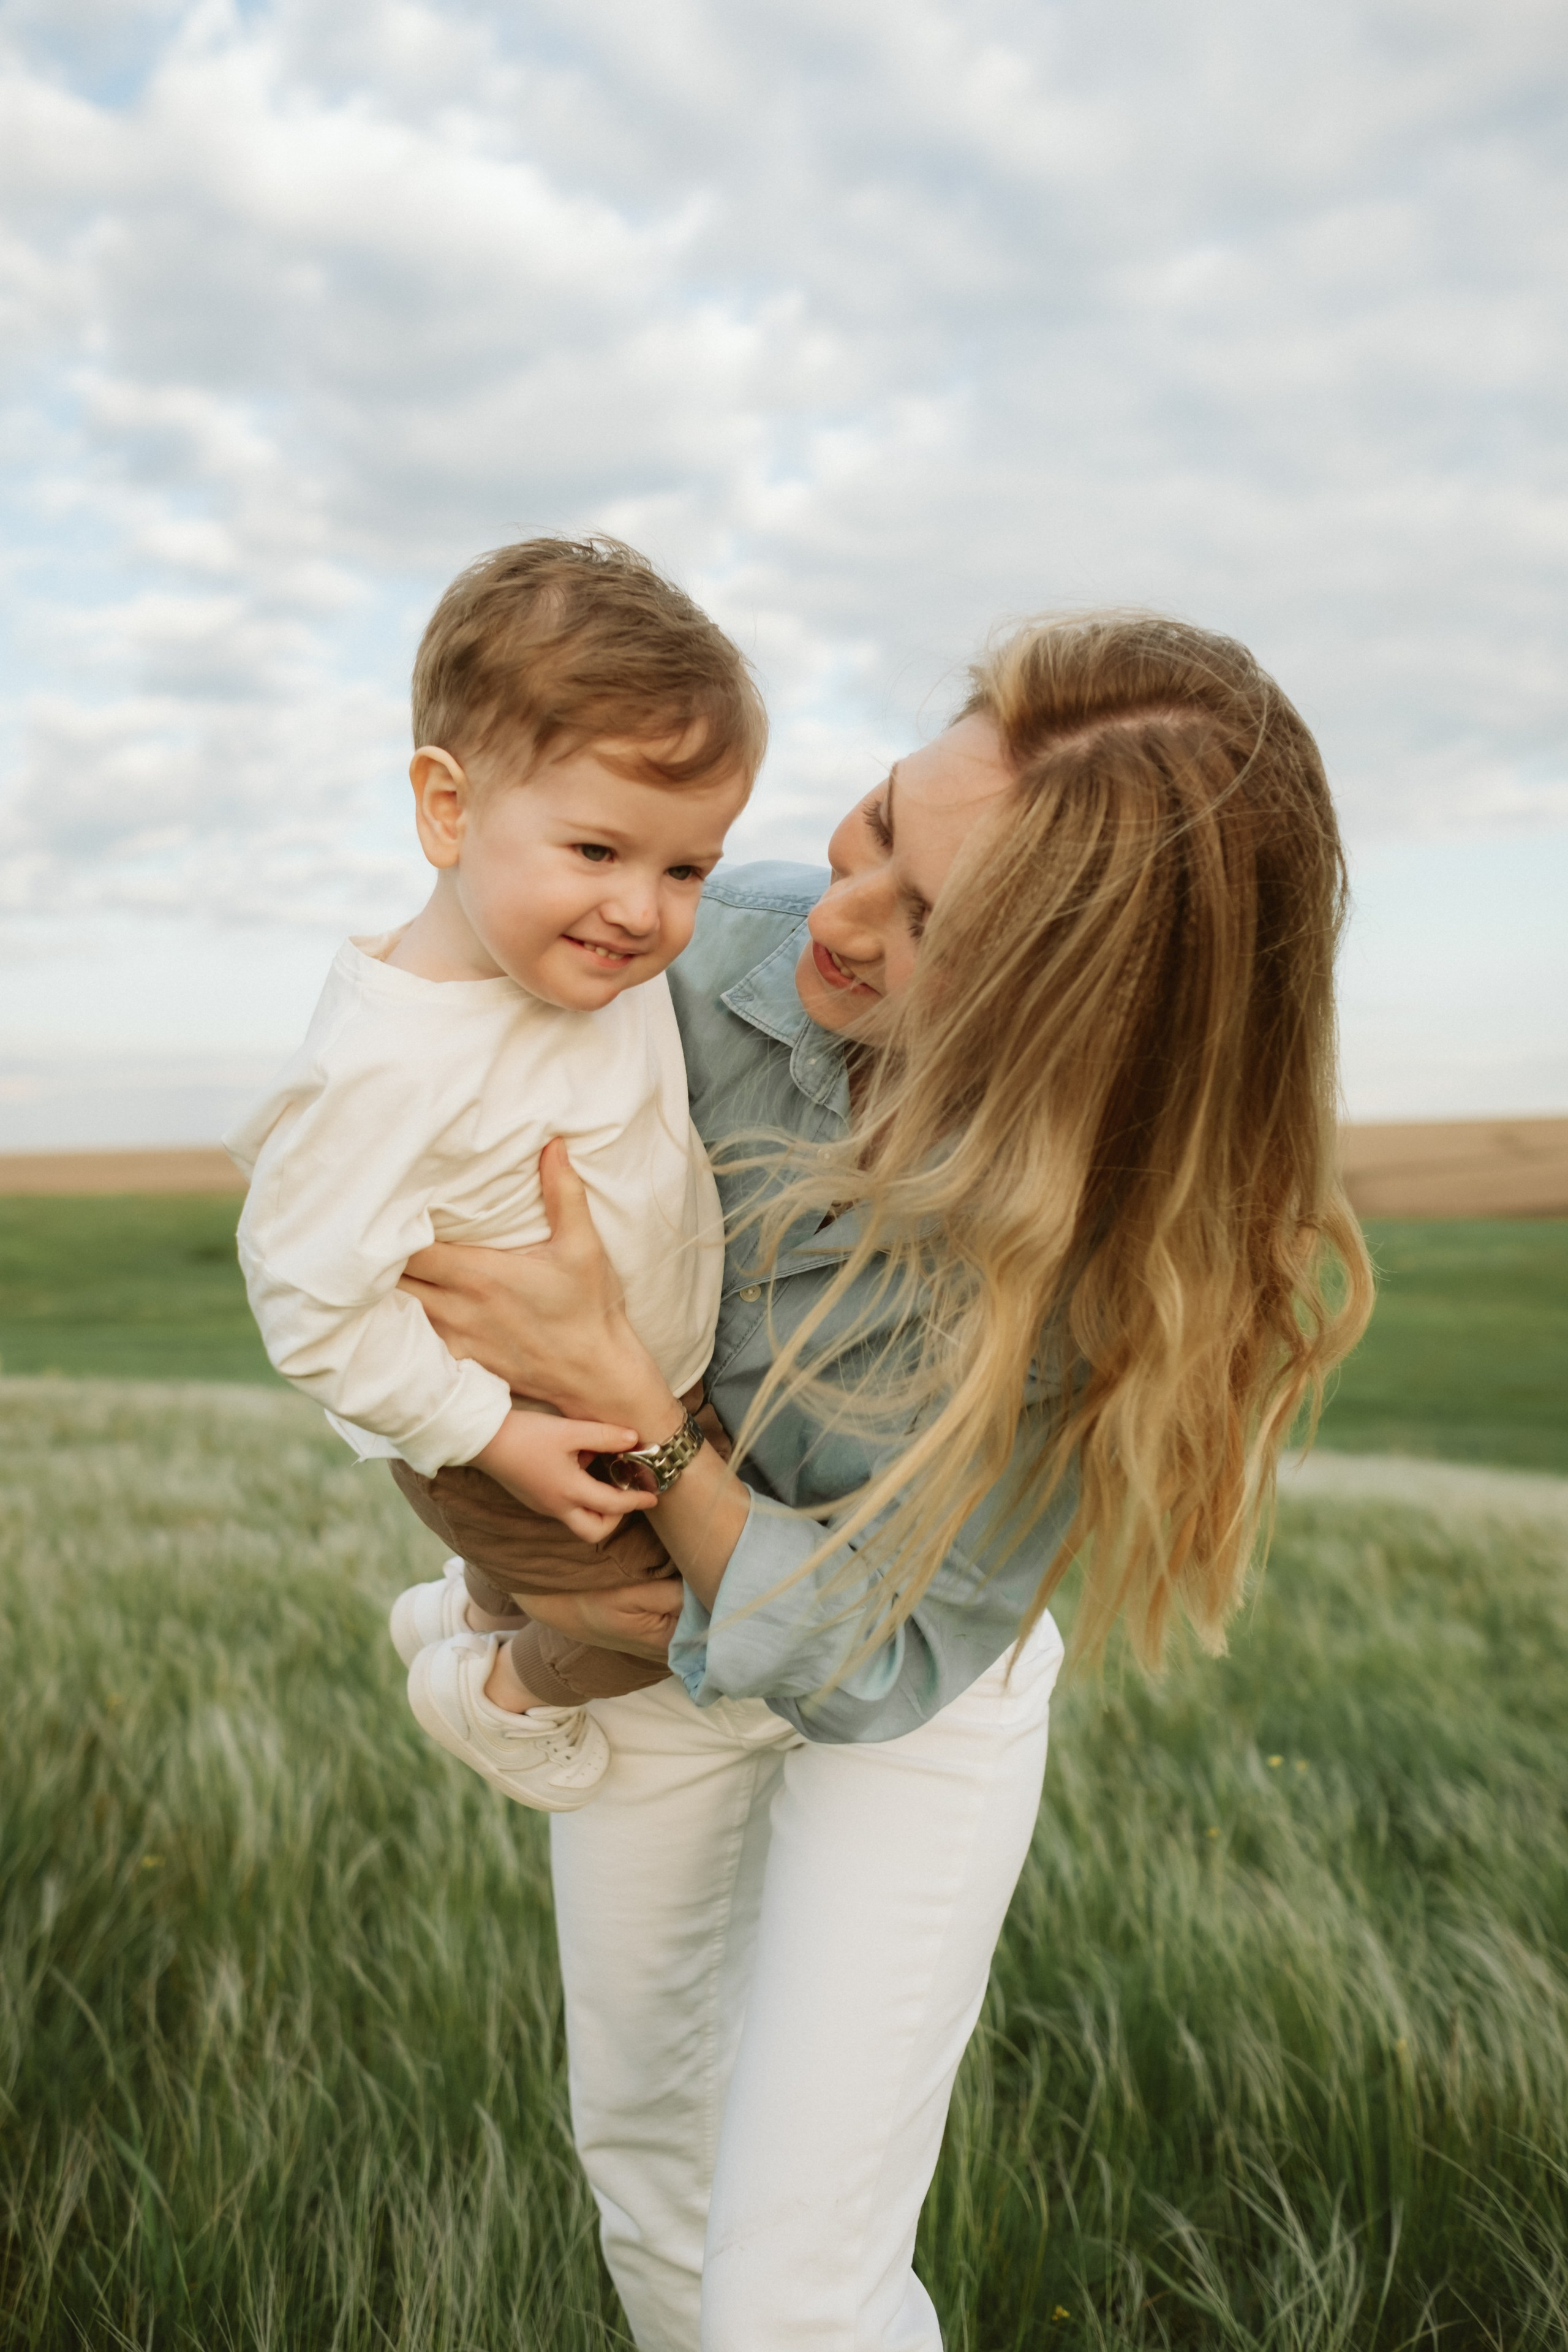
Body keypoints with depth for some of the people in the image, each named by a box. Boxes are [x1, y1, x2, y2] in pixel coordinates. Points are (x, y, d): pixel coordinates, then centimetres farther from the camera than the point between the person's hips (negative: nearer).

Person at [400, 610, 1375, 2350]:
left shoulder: (1136, 1257, -33)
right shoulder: (717, 954, -25)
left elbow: (889, 1656, -25)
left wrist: (619, 1398, -36)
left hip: (913, 1703, -3)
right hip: (642, 1632, 4)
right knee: (640, 2151, 23)